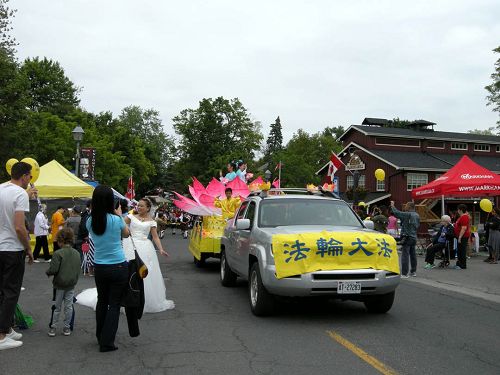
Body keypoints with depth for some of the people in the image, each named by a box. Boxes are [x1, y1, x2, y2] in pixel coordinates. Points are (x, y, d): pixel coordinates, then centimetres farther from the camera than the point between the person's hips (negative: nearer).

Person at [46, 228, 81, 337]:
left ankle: (53, 328, 16)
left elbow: (53, 269, -20)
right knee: (69, 306, 11)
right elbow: (78, 270, 6)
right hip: (71, 285, 4)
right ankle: (67, 328, 16)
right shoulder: (77, 253, 0)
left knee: (57, 307, 8)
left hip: (59, 285, -4)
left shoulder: (58, 253, -17)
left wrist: (48, 272, 1)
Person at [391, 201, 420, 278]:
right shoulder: (417, 215, 12)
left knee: (405, 255, -8)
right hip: (414, 237, 9)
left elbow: (396, 213, -16)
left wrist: (392, 206, -1)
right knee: (413, 255, 15)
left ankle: (404, 274, -9)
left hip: (407, 237, -9)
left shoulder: (407, 214, -14)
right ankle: (413, 272, 24)